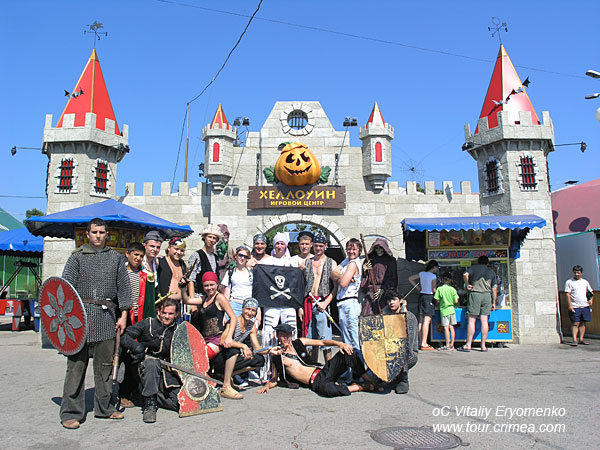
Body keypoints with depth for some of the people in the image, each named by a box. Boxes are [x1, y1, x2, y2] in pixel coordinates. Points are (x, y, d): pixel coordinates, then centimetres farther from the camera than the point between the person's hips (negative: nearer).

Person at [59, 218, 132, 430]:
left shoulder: (115, 257, 13)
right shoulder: (77, 257, 7)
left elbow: (123, 287, 13)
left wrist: (123, 314, 7)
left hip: (107, 317, 3)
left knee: (106, 364, 8)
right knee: (77, 363, -3)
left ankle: (104, 408, 20)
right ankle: (70, 412, 6)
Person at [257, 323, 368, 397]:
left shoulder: (299, 342, 10)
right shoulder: (277, 357, 3)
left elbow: (322, 342, 7)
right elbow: (274, 380, 13)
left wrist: (339, 343, -8)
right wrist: (267, 386, -9)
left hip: (323, 371, 4)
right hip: (314, 382, -4)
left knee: (347, 352, -17)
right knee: (328, 389, -41)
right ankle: (357, 387, -15)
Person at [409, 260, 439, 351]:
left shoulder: (421, 273, 8)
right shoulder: (433, 276, -10)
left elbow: (410, 279, 12)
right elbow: (434, 290, -10)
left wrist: (417, 287, 13)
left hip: (421, 296, 7)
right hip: (429, 297, -7)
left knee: (421, 321, 10)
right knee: (427, 321, -7)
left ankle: (420, 343, 15)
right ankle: (424, 344, -7)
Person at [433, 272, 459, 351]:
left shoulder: (439, 289, -7)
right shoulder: (452, 289, -2)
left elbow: (437, 300, -6)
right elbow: (456, 301, -4)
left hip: (444, 310, -3)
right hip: (451, 309, 3)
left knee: (446, 327, -2)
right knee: (451, 327, 10)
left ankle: (447, 345, -1)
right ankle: (452, 345, 15)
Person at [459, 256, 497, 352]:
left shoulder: (474, 267, 6)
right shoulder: (491, 272, 14)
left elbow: (465, 274, -15)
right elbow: (494, 289, 11)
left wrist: (467, 284, -1)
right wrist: (494, 302, 15)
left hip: (475, 294, -3)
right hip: (487, 295, 3)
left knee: (471, 320, -2)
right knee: (484, 320, 5)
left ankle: (468, 345, -3)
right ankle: (483, 346, 6)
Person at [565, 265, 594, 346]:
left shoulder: (585, 282, 14)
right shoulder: (569, 282, 0)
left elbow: (591, 292, 21)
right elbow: (568, 294, -4)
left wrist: (591, 299, 2)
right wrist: (570, 305, -11)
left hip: (585, 306, 4)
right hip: (575, 307, -4)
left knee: (583, 323, 6)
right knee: (575, 323, -6)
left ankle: (581, 339, 11)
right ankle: (574, 340, -7)